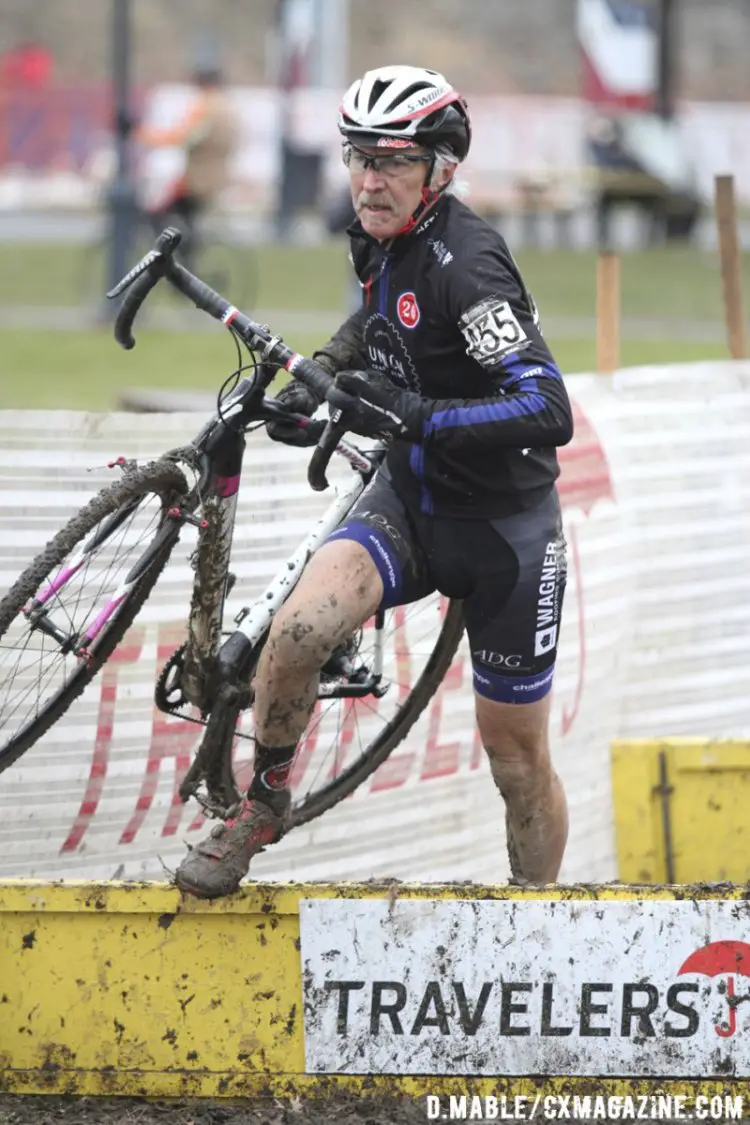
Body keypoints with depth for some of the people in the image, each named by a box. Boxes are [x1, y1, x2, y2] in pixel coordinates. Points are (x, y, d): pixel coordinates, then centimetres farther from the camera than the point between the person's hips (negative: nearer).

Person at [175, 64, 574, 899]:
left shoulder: (465, 264, -25)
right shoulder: (382, 241, -2)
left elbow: (549, 412, -35)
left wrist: (413, 416, -41)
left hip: (503, 527, -6)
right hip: (409, 498, 6)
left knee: (516, 756, 5)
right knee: (299, 628, -22)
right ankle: (260, 807, -1)